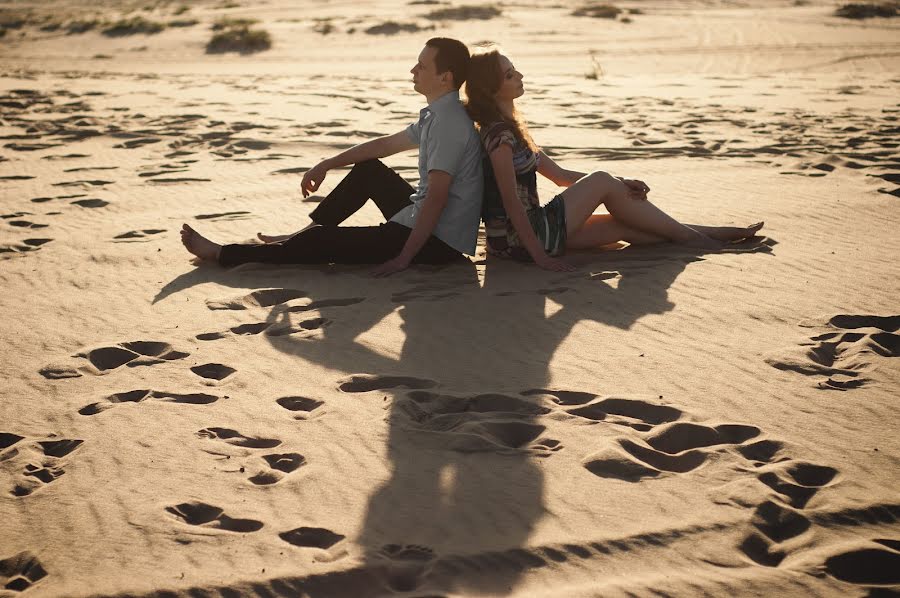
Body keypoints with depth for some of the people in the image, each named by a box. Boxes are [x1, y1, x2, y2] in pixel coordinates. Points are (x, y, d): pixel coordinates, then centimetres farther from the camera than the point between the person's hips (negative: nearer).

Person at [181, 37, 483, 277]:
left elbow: (436, 198, -28)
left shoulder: (448, 124, -23)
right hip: (422, 220, 9)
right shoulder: (438, 115, 9)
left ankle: (221, 254, 7)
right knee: (368, 170, 20)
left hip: (437, 241, -9)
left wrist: (404, 257, -27)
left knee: (324, 242, -5)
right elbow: (386, 144, 20)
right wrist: (326, 165, 19)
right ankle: (303, 236, 24)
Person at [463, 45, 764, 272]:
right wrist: (539, 255, -23)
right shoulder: (499, 134, -17)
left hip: (529, 231, 9)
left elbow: (559, 174, 16)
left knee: (623, 226, 8)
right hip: (522, 239, -9)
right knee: (602, 182, -5)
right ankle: (687, 234, 9)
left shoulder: (508, 127, 16)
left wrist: (618, 182, 5)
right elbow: (511, 200, -21)